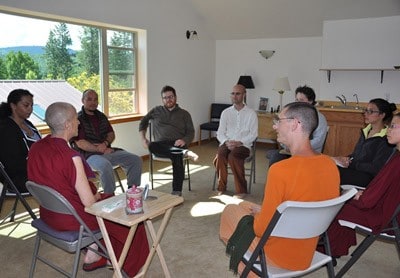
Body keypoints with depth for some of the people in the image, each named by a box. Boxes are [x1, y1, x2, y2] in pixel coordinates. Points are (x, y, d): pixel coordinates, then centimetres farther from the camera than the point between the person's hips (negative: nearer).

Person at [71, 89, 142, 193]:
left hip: (107, 150, 7)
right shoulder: (78, 118, -3)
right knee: (105, 165, -39)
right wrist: (101, 150, -14)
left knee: (136, 159, -10)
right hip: (89, 154, -6)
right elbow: (80, 143, -12)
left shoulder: (101, 116, 19)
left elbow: (111, 134, 17)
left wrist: (105, 144, -6)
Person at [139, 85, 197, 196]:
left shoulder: (184, 114, 18)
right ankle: (185, 152, -46)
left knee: (177, 156, -37)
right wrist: (143, 138, 16)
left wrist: (184, 140, -13)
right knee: (152, 146, -36)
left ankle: (177, 192, -38)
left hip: (178, 144, -1)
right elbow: (143, 122, 32)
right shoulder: (156, 111, 23)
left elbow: (191, 133, 10)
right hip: (161, 145, 1)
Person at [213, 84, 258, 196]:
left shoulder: (251, 113, 7)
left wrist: (239, 142, -14)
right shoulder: (226, 112, 15)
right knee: (220, 155, -31)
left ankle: (241, 190, -23)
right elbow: (220, 132, 10)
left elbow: (254, 134, 1)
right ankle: (221, 188, -17)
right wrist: (226, 142, -11)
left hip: (243, 145, -2)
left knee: (233, 156, -35)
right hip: (226, 144, 2)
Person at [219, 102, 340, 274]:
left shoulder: (280, 170, -32)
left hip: (277, 256, -6)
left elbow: (262, 229, -24)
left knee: (230, 210, 19)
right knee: (245, 206, 25)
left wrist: (258, 214, 0)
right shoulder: (331, 166, -9)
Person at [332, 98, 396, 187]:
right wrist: (347, 158, 0)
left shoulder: (386, 139, -10)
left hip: (368, 176, -7)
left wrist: (350, 164, -14)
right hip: (355, 170, 7)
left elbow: (375, 168, -15)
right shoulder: (366, 131, 14)